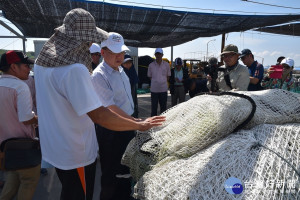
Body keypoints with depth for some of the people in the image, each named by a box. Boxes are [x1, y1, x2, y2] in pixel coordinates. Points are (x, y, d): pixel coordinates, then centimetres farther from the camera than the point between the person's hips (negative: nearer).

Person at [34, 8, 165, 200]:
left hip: (53, 148, 8)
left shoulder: (41, 61, 0)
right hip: (76, 155, -8)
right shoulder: (74, 69, -30)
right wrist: (139, 125, -24)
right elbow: (99, 115, -33)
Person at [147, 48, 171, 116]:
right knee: (154, 107, 5)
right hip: (154, 89, -1)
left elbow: (168, 76, 10)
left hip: (163, 89, 1)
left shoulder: (166, 65, 2)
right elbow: (149, 76, 9)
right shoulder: (151, 65, 1)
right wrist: (156, 82, 3)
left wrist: (163, 82, 3)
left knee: (163, 107, 11)